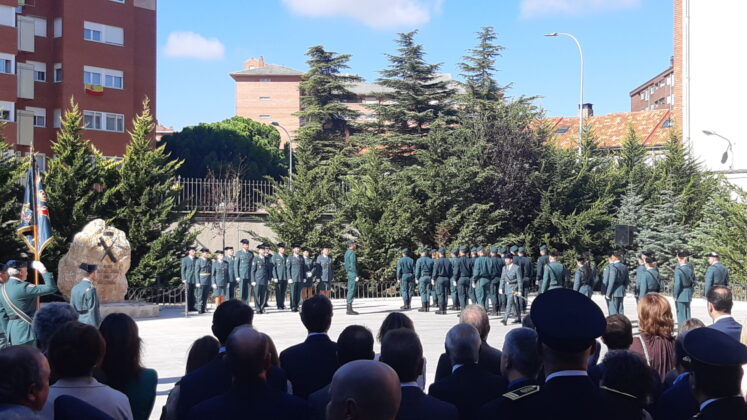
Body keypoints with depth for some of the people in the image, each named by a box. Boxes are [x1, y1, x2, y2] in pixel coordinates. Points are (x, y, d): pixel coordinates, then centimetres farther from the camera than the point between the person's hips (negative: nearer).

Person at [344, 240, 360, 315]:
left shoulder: (347, 252, 16)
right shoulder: (352, 253, -14)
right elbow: (353, 265, -19)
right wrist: (356, 275, -18)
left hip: (349, 273, 10)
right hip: (353, 273, -10)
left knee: (350, 290, 12)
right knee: (351, 290, -9)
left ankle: (349, 309, 14)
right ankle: (349, 310, -9)